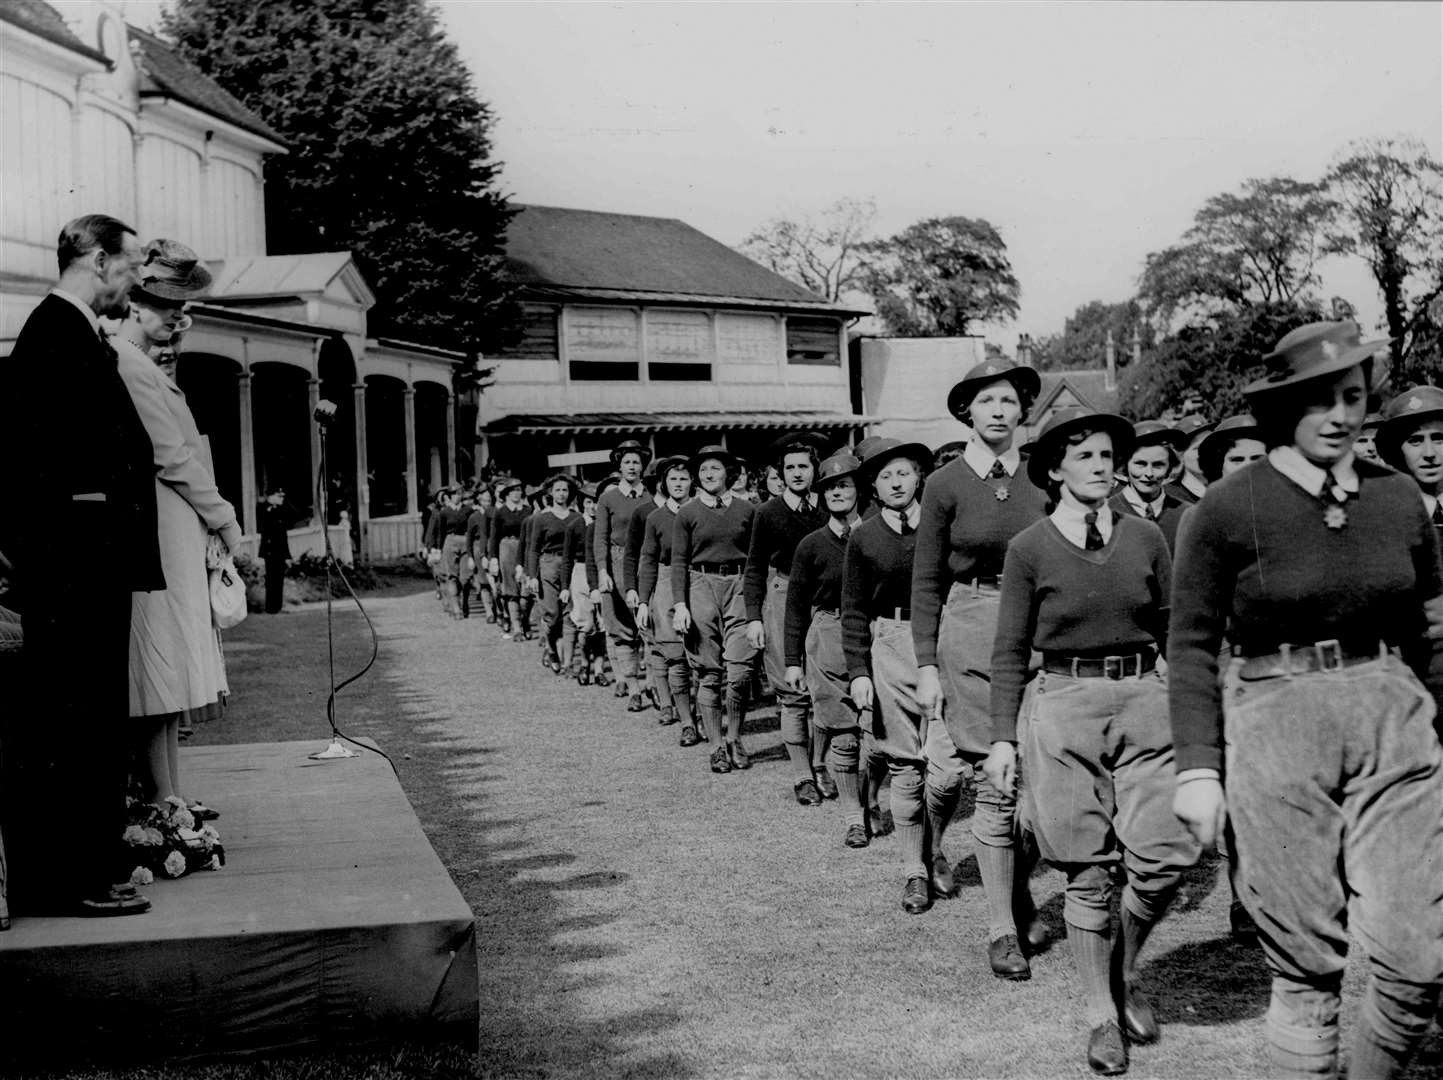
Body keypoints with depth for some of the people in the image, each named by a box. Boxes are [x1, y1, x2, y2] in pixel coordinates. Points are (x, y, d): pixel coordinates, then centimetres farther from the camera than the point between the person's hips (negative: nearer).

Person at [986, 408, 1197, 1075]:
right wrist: (1002, 738, -1)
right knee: (1088, 870, 3)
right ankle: (1100, 1015, 19)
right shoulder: (1028, 549, -1)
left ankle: (1123, 971, 21)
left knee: (1165, 856, -8)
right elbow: (1010, 653, 3)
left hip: (1145, 700, 2)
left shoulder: (1145, 537, 6)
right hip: (1064, 703, -2)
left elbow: (1173, 632, 13)